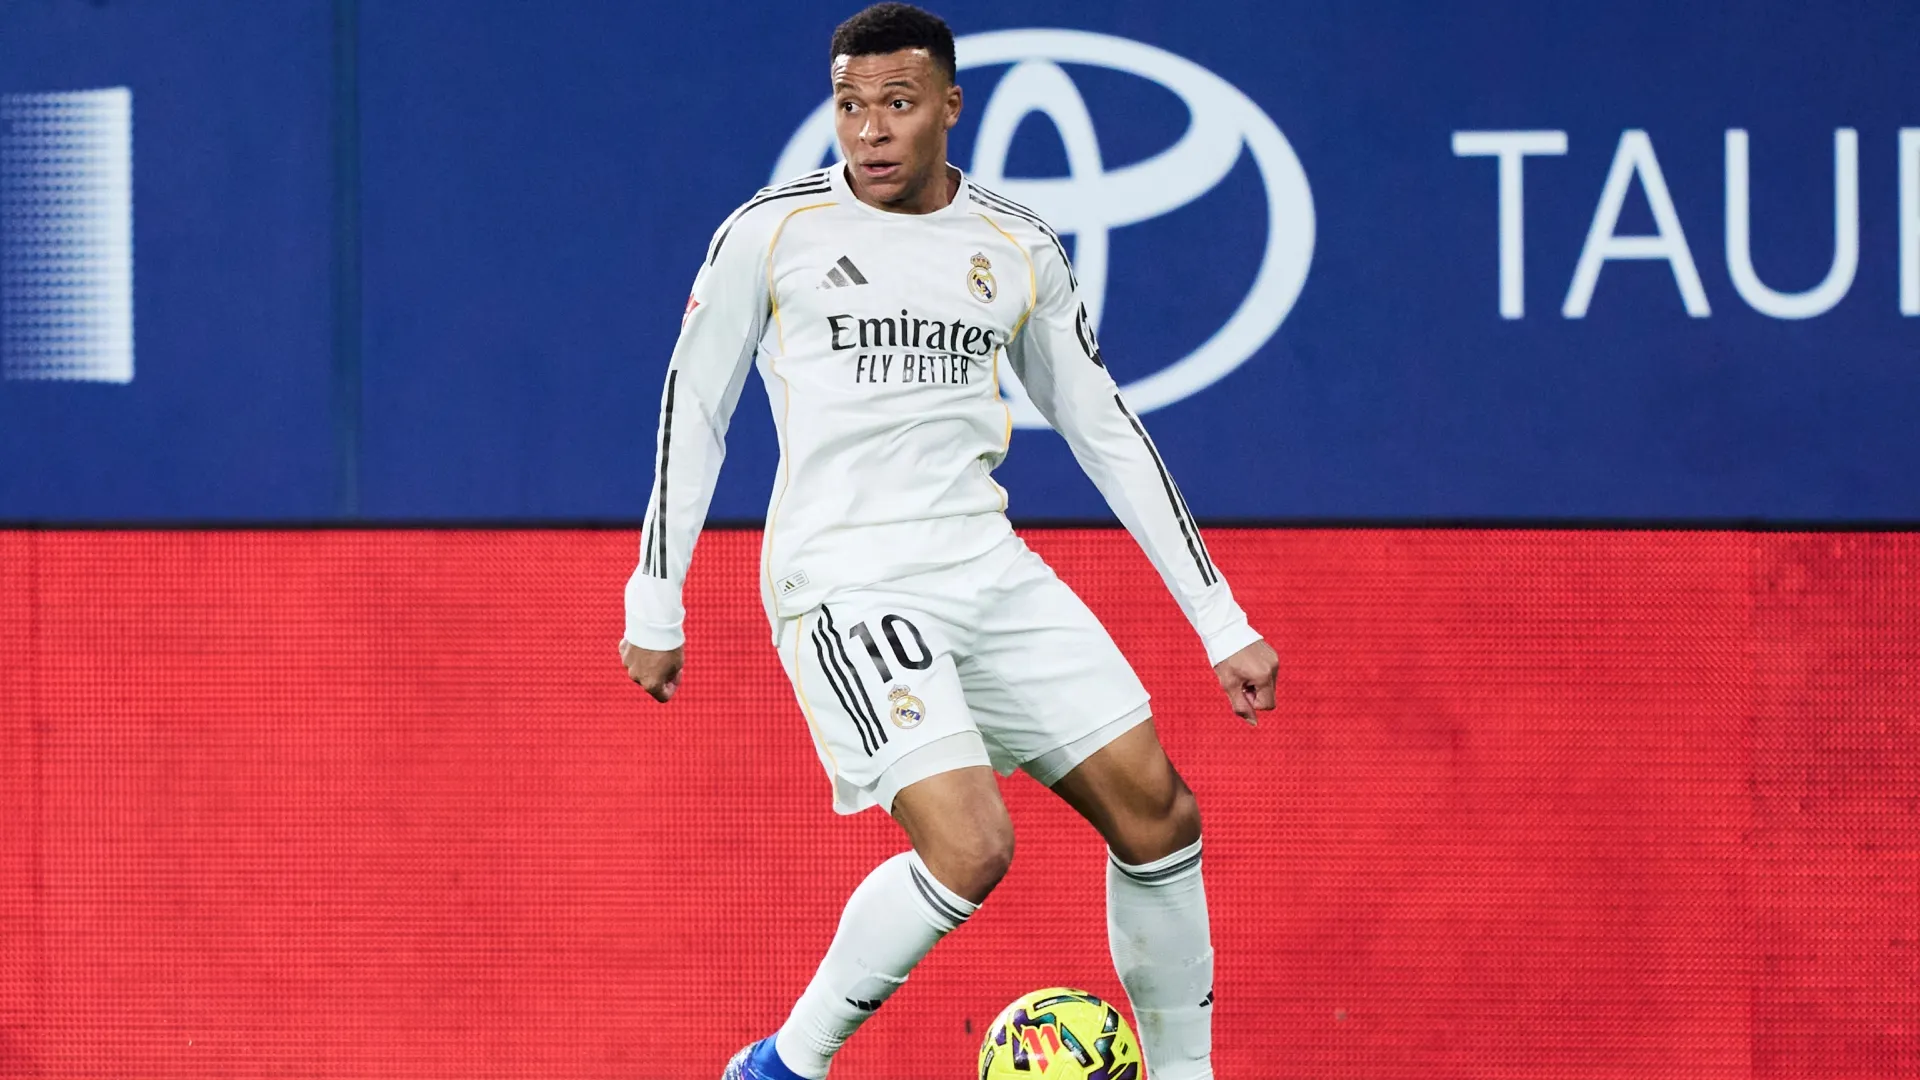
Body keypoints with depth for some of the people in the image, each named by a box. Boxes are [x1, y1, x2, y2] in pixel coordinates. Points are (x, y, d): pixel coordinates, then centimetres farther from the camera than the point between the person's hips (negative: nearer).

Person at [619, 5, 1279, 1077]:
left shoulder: (1020, 249, 7)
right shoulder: (772, 233, -3)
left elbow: (1107, 431, 14)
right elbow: (693, 411, 6)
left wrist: (1223, 622, 13)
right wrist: (654, 605, 5)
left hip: (986, 566, 5)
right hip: (842, 579, -5)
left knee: (1158, 815, 1)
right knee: (970, 848, -22)